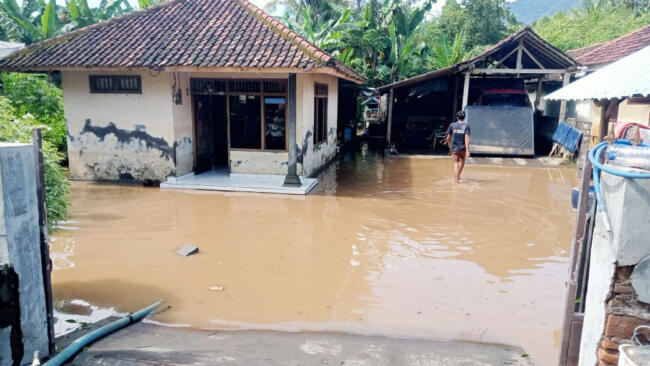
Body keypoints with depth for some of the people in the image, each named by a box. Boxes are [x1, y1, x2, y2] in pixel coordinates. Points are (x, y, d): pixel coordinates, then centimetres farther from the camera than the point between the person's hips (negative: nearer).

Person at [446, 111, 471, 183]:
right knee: (462, 160, 24)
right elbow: (467, 138, -14)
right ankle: (458, 176, 35)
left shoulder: (452, 125, -1)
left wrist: (449, 145, 23)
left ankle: (457, 179, -6)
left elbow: (448, 138, 3)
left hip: (454, 148, 0)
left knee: (456, 163, 4)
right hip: (463, 148, 1)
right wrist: (467, 150, -17)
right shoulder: (466, 126, -4)